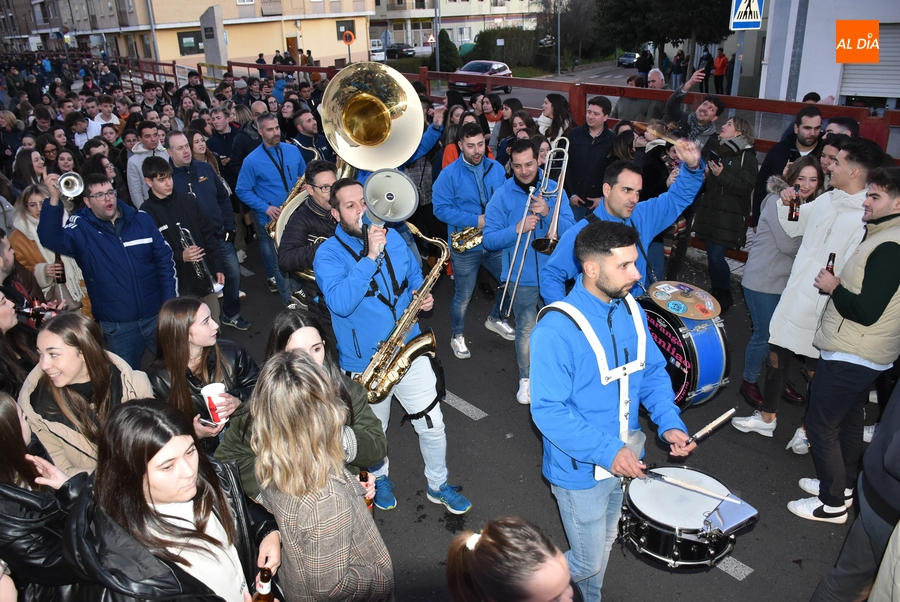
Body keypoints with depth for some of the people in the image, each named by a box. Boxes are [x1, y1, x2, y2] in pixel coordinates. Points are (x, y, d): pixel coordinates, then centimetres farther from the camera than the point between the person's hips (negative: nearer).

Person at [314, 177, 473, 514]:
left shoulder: (393, 238, 1)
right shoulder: (328, 254, -14)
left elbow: (415, 278, 17)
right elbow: (340, 303, -31)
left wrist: (423, 297, -5)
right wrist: (370, 257, -34)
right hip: (365, 363, -3)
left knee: (433, 426, 8)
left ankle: (438, 485, 34)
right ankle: (379, 479, 50)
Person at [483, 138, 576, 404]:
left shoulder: (554, 190, -1)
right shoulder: (502, 195, -6)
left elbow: (570, 231, -7)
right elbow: (489, 240, -9)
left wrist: (548, 214, -23)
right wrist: (517, 229, -23)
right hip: (522, 278, -2)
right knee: (526, 330, 6)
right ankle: (526, 378, 25)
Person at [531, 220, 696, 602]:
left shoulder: (630, 309, -4)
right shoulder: (556, 330, -28)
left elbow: (652, 371, 6)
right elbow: (548, 411, -27)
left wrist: (670, 424, -8)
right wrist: (607, 452, -29)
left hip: (624, 459, 7)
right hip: (581, 470, -7)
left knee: (604, 546, 27)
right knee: (589, 563, 9)